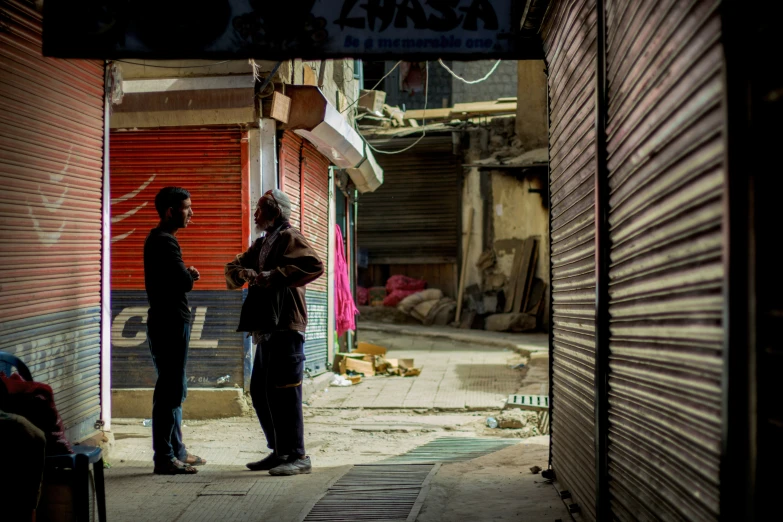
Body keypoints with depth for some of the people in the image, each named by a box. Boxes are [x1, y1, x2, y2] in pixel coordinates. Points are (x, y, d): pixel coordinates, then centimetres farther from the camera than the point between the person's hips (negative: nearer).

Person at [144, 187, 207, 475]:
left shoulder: (158, 239, 17)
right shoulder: (165, 242, -15)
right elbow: (185, 282, -23)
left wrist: (187, 275, 2)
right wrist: (190, 275, -1)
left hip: (168, 322, 11)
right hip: (170, 323, -11)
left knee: (174, 390, 15)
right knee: (170, 390, -8)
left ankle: (177, 451, 23)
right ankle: (164, 458, -5)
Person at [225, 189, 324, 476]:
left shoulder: (289, 237, -5)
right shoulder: (262, 243, 23)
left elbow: (314, 265, -21)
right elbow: (233, 268, 22)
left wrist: (275, 275, -22)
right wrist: (242, 272, -1)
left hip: (286, 326, -10)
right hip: (267, 328, 10)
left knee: (284, 391, -11)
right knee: (260, 391, 12)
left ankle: (298, 455, -7)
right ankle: (279, 451, 21)